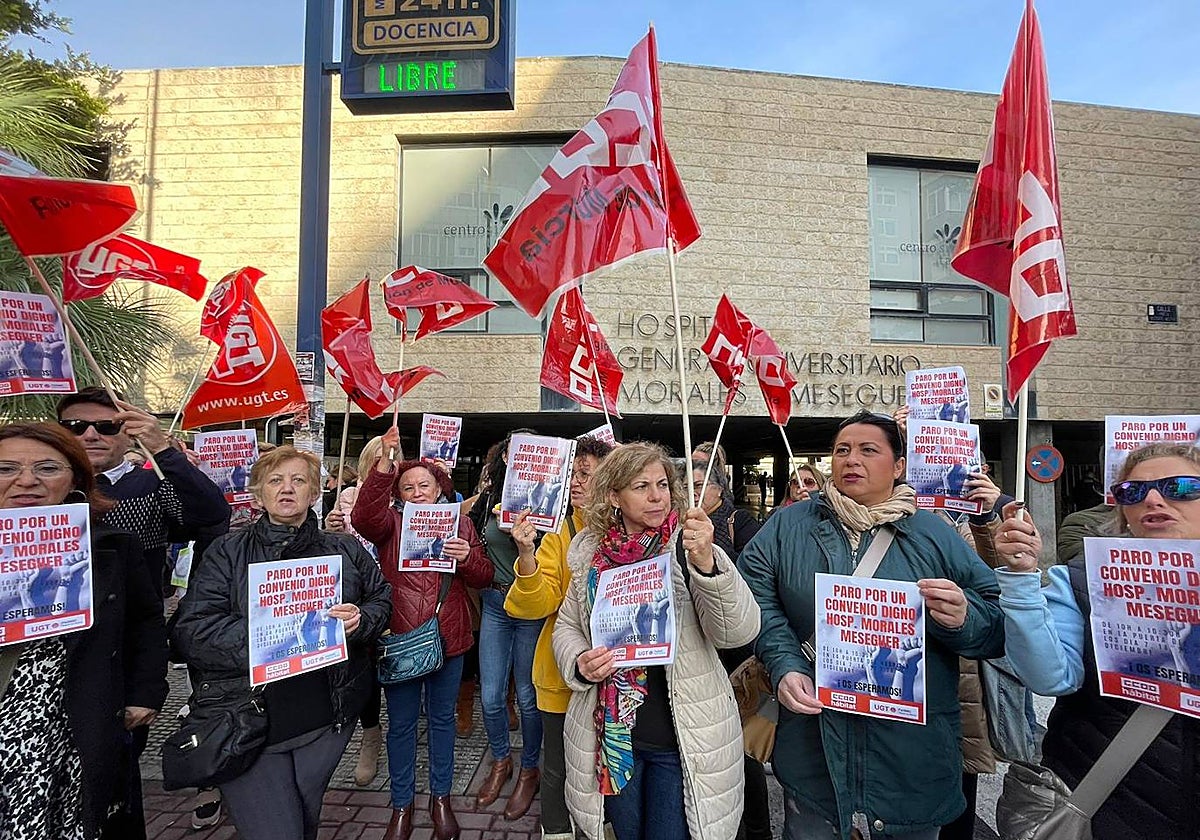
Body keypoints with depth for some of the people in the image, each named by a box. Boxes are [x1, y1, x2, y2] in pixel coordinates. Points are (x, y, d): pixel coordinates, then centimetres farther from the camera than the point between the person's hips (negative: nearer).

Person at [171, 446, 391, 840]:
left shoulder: (345, 550, 7)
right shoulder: (227, 552, -1)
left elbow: (382, 598, 14)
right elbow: (190, 630, -9)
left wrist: (361, 619, -9)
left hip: (327, 718, 3)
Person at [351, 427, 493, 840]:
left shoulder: (459, 523, 4)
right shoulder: (391, 523, -2)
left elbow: (484, 578, 2)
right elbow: (363, 518, -26)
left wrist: (466, 557, -20)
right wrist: (384, 463, -36)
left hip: (447, 639, 2)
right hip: (400, 639, -1)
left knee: (442, 718, 16)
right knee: (401, 724, 12)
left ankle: (441, 798, 34)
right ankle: (401, 806, 30)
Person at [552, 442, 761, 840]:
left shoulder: (689, 549, -12)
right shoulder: (590, 553, -3)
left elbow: (739, 631, -23)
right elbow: (567, 626, 9)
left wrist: (706, 563, -38)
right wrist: (579, 663, -12)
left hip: (684, 736, -2)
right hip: (612, 732, 3)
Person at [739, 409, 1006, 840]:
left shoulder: (935, 535, 2)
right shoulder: (788, 526, 3)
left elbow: (1000, 623, 1)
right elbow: (758, 600, -4)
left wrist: (963, 618, -20)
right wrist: (784, 667, -16)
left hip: (912, 751, 1)